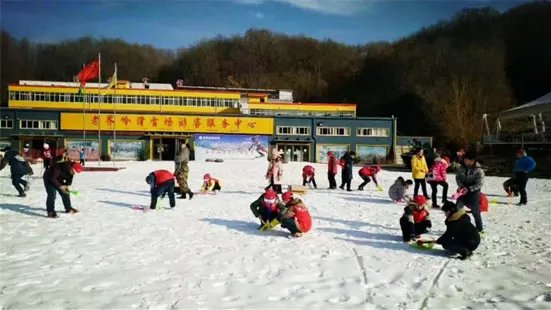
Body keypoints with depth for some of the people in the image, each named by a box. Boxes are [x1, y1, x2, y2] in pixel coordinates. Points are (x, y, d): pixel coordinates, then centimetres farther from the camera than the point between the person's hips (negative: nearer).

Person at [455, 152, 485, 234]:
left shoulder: (478, 170, -17)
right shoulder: (463, 168, 0)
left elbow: (480, 184, -18)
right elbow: (457, 177, 5)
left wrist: (469, 189, -24)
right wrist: (461, 186, -12)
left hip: (473, 192, -5)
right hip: (463, 191, 6)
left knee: (475, 211, 2)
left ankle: (480, 229, 18)